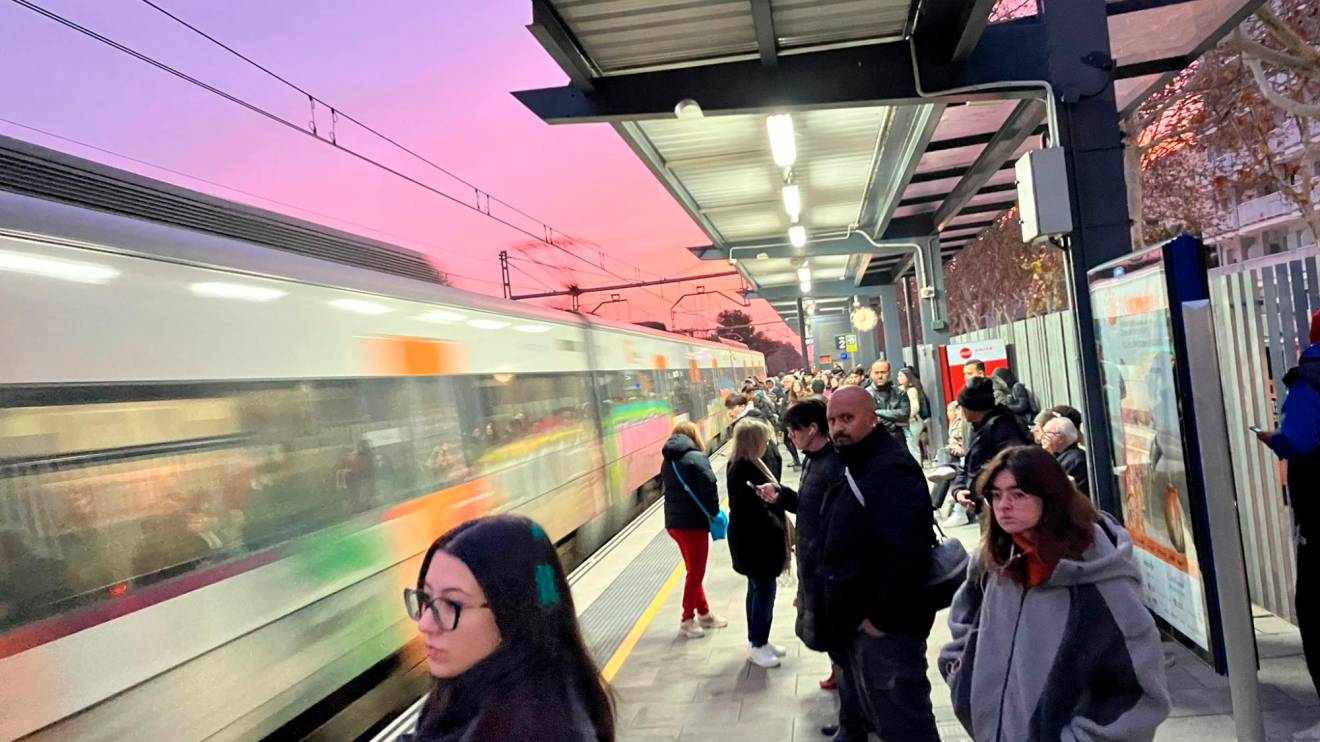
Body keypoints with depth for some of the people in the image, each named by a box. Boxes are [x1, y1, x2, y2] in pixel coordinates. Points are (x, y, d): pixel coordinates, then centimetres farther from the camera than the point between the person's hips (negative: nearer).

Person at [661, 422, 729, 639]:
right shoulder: (696, 458, -12)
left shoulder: (668, 461, 11)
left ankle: (704, 614, 30)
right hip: (693, 523, -8)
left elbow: (670, 489, 10)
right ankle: (687, 620, 13)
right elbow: (709, 487, -18)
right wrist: (714, 513, -3)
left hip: (674, 521, 8)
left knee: (693, 570, 19)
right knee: (696, 572, 5)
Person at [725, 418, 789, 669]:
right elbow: (754, 509, -26)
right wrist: (779, 529, -18)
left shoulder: (748, 465, 9)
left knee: (758, 589, 17)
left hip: (757, 538, 10)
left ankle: (757, 640, 29)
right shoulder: (742, 469, -23)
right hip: (753, 540, -10)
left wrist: (778, 528, 4)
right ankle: (757, 646, 11)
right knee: (764, 590, -1)